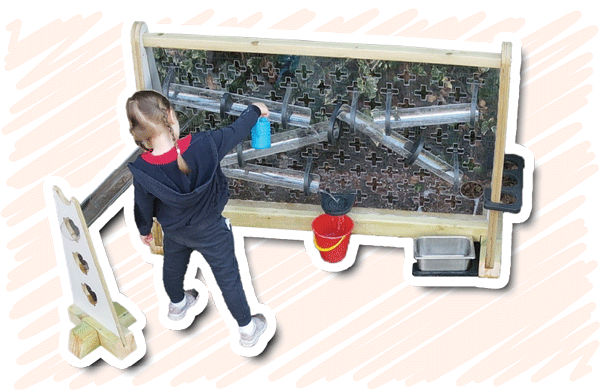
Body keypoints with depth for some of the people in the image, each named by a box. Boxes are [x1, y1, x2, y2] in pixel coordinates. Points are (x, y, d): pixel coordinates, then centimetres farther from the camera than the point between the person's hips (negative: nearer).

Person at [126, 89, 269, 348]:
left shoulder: (142, 170, -30)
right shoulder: (202, 145, -37)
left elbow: (143, 204, -10)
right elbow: (235, 132, -18)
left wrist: (144, 229, 12)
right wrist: (256, 110, 2)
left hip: (174, 231, 2)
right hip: (210, 231, -2)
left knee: (173, 268, 33)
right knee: (228, 278, 18)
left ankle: (177, 305, 62)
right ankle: (247, 329, 36)